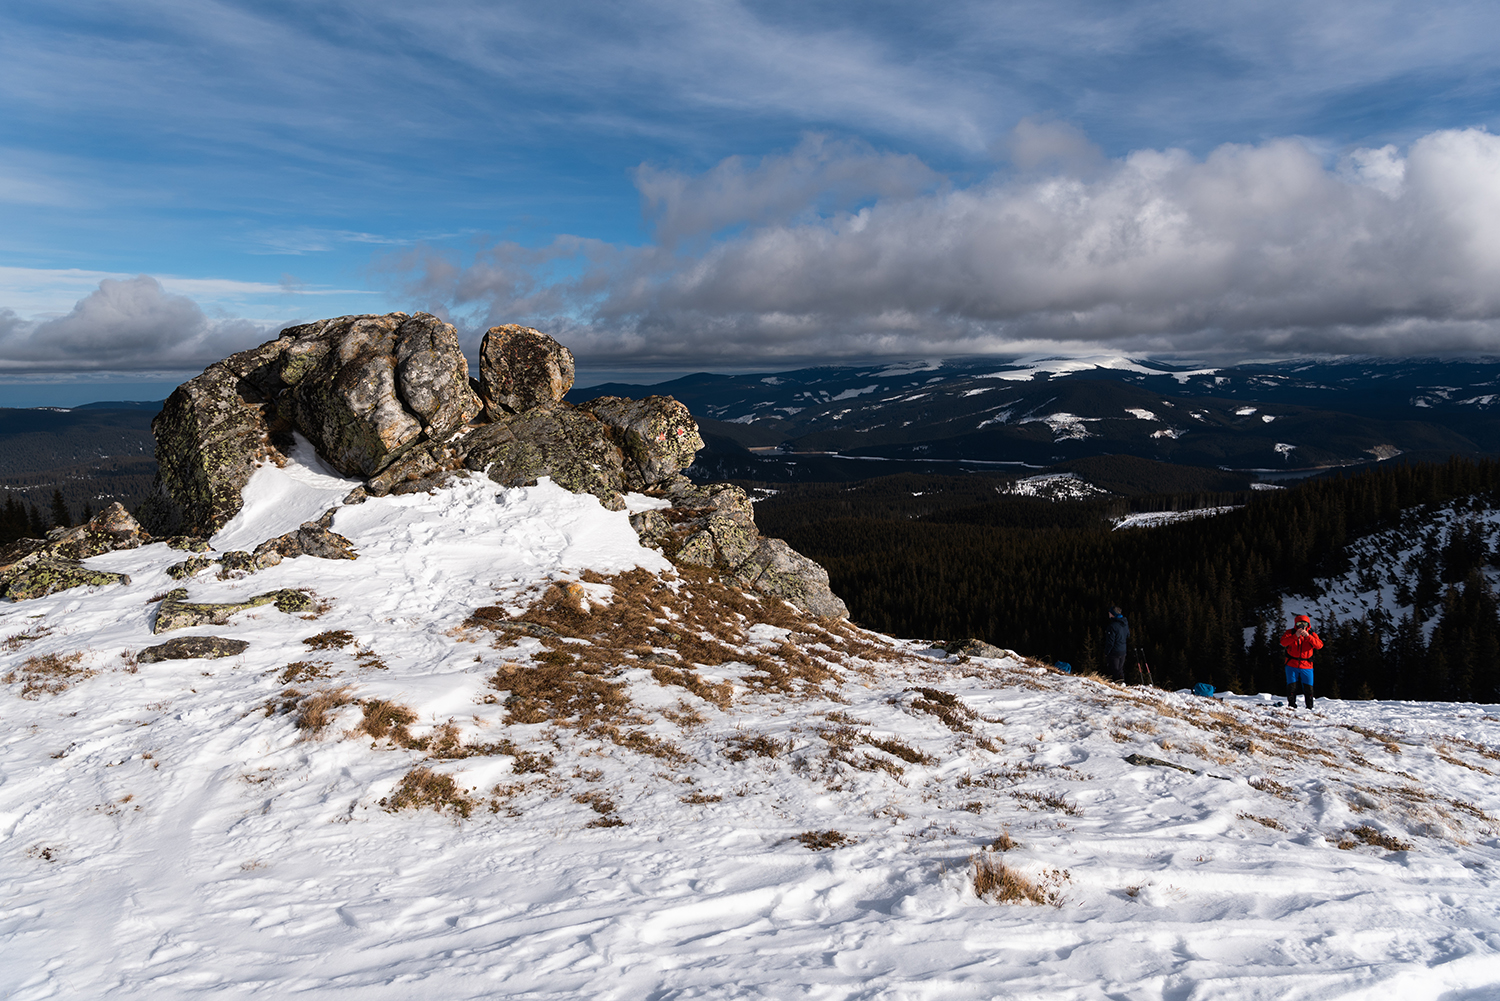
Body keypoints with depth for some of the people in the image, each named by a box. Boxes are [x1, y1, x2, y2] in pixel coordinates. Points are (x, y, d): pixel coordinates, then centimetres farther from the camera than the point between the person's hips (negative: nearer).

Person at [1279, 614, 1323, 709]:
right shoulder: (1290, 633, 1)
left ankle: (1310, 707, 11)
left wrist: (1308, 636, -24)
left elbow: (1319, 645, -13)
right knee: (1292, 686, -3)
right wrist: (1295, 636, -27)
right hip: (1292, 665, -1)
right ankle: (1292, 705, 7)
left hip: (1307, 666, 1)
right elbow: (1283, 642, -16)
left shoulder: (1312, 634, 5)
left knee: (1308, 687, 0)